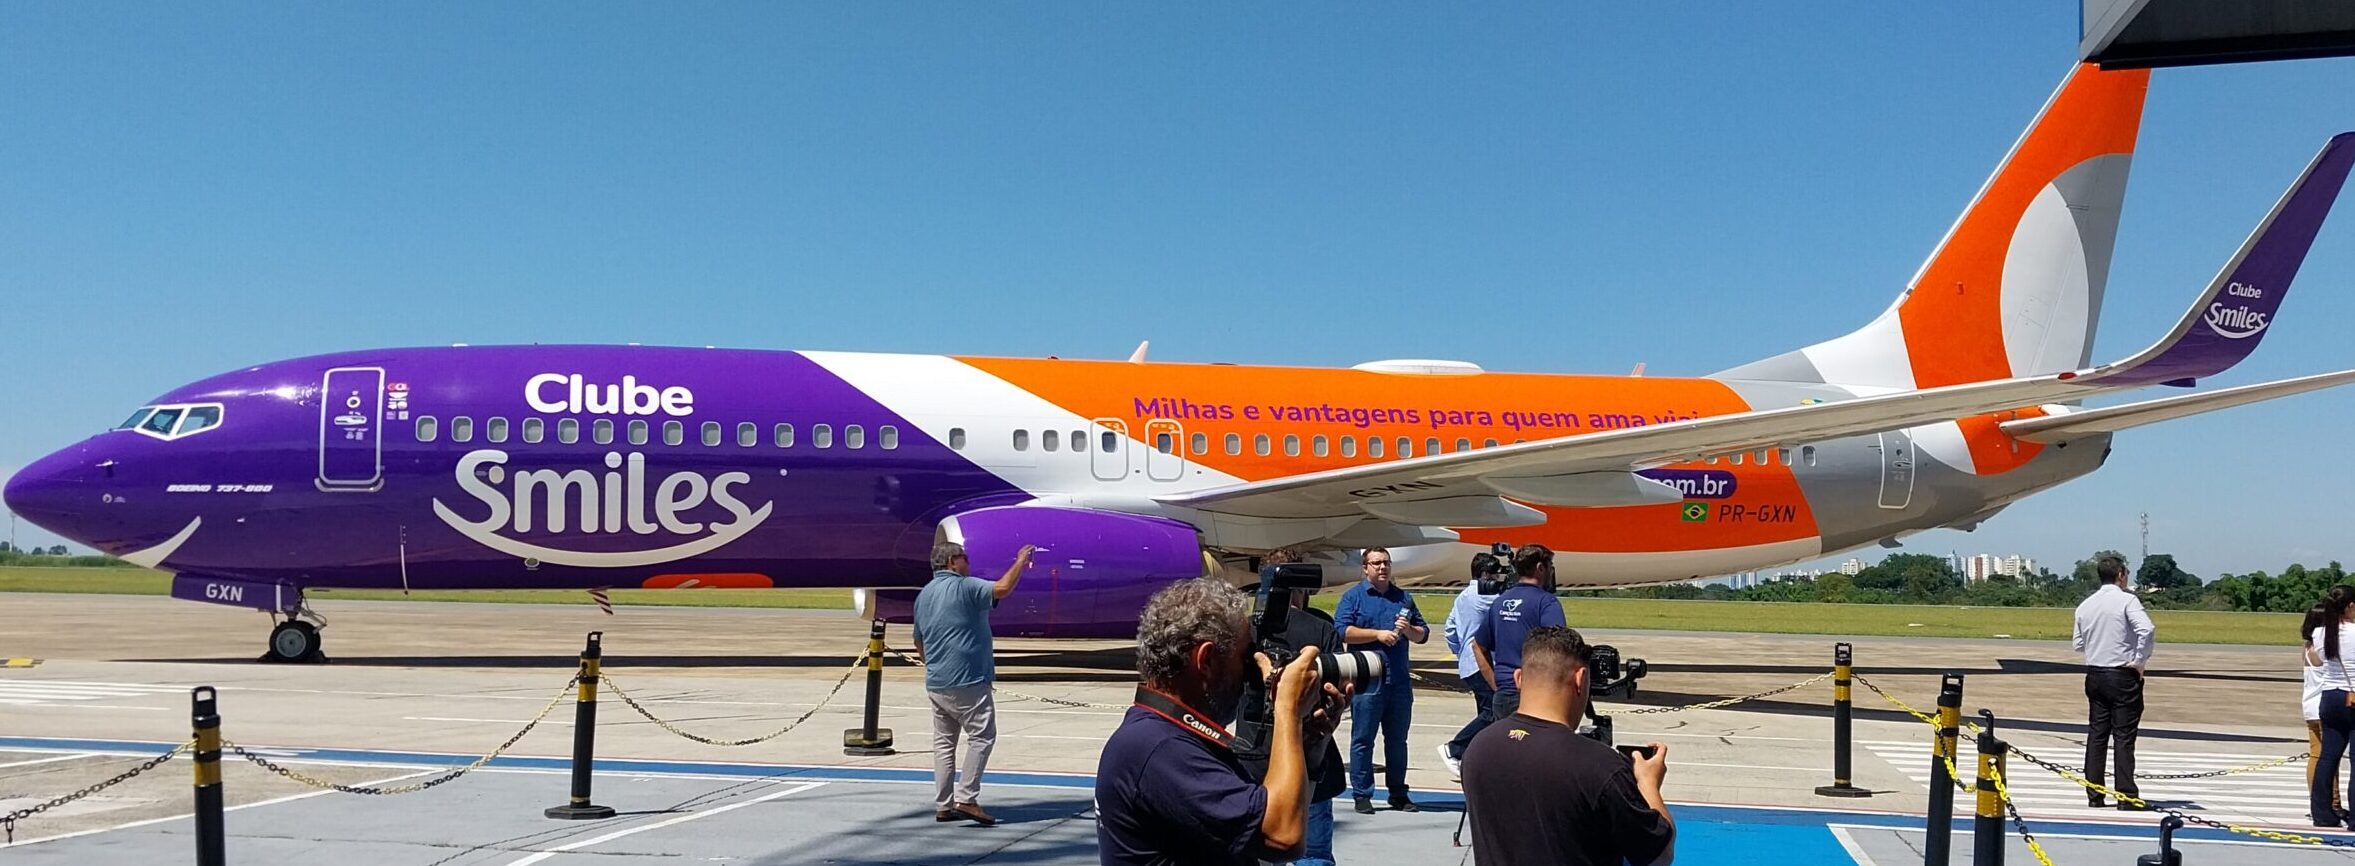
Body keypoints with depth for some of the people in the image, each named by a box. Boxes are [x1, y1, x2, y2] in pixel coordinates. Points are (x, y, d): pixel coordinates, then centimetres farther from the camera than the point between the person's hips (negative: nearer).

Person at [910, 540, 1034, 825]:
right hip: (967, 682, -8)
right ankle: (966, 799, -10)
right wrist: (1020, 561, -10)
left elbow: (919, 641, 23)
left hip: (935, 684, 8)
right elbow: (1002, 588, -23)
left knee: (943, 742, 11)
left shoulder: (923, 595, 16)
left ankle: (943, 805, 11)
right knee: (982, 736, -2)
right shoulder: (964, 587, -10)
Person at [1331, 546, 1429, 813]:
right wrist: (1378, 634, -14)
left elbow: (1423, 635, 17)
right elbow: (1342, 631, -10)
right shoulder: (1353, 596, 2)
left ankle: (1398, 794, 19)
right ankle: (1361, 795, 5)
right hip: (1366, 680, -4)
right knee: (1362, 739, -1)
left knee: (1397, 739, 11)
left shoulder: (1403, 598, 16)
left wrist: (1408, 630, -5)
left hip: (1400, 680, 5)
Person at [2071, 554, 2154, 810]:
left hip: (2095, 674, 5)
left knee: (2096, 734, 8)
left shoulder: (2085, 605, 7)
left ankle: (2094, 795, 9)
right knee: (2124, 737, -2)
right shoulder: (2127, 600, -9)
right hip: (2123, 676, -5)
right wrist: (2140, 660, -13)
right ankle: (2127, 797, -1)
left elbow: (2078, 643, 12)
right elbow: (2146, 630, -23)